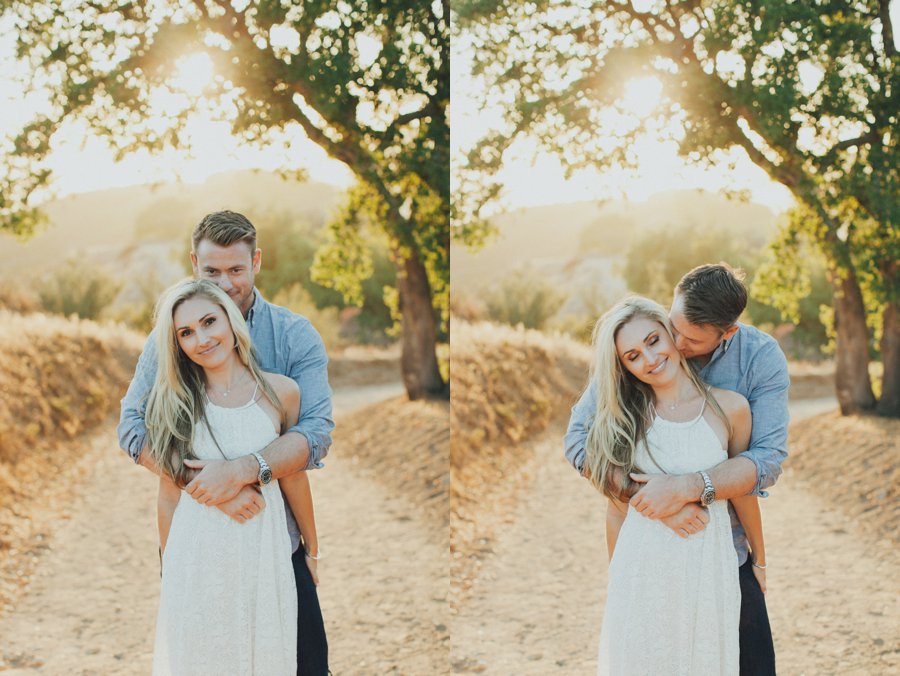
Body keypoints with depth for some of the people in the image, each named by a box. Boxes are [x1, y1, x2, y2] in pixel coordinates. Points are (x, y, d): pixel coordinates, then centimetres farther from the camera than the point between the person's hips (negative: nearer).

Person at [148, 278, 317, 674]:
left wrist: (312, 549, 12)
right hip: (196, 550, 0)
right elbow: (169, 493, 0)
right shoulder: (176, 401, -4)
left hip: (263, 546, 0)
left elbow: (293, 477, 5)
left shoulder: (281, 392, -5)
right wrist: (168, 566, 2)